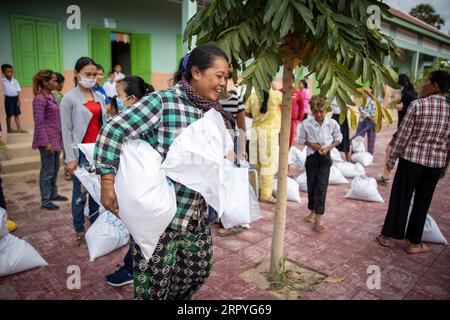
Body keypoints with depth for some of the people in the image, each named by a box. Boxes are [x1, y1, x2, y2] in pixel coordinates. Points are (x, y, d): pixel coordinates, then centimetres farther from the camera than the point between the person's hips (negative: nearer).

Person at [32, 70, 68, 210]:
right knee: (47, 170, 1)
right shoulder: (40, 99, -15)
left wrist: (59, 139, 18)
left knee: (55, 168, 18)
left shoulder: (51, 96, 10)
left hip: (56, 139, 8)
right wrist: (45, 142, -20)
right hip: (48, 140, -8)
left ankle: (53, 193, 32)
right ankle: (45, 200, 13)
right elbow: (39, 123, -18)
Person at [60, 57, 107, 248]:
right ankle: (80, 233, 17)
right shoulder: (69, 99, -4)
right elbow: (66, 130, -7)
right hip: (81, 152, -4)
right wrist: (70, 158, -11)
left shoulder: (100, 97, 9)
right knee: (80, 193, 3)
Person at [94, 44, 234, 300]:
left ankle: (176, 296, 48)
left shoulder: (215, 112, 5)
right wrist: (108, 181, -22)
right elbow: (113, 132, -18)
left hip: (197, 214, 7)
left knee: (199, 269, 20)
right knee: (155, 280, 9)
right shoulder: (162, 102, -16)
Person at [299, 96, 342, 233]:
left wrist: (328, 148, -12)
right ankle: (313, 212, 33)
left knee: (321, 187, -7)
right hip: (311, 157, 1)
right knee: (311, 186, 11)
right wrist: (311, 144, -14)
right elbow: (302, 139, 5)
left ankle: (318, 220, -4)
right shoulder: (306, 124, -11)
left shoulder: (332, 123, -11)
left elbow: (338, 139, 4)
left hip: (325, 157, -1)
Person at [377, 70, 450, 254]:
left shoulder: (417, 104, -12)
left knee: (400, 198, 10)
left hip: (411, 159, -3)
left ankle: (387, 236, 22)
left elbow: (403, 134, -11)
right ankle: (414, 243, 24)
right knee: (422, 203, 14)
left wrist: (392, 158, -2)